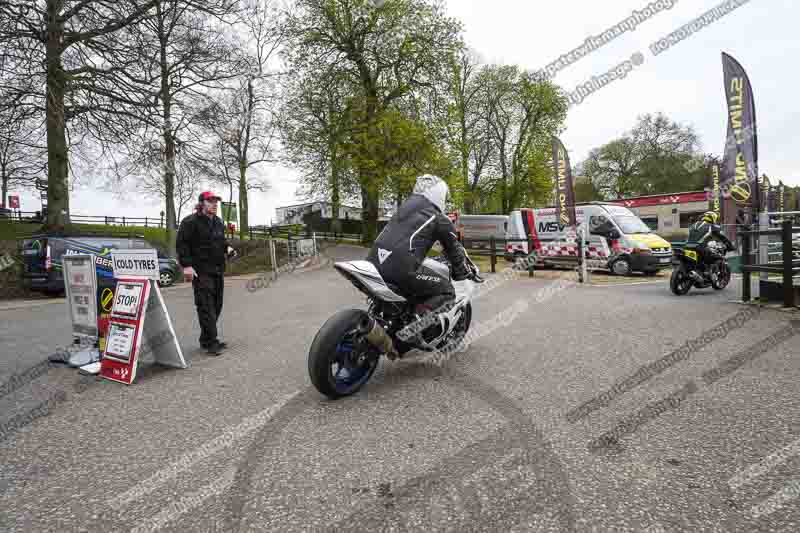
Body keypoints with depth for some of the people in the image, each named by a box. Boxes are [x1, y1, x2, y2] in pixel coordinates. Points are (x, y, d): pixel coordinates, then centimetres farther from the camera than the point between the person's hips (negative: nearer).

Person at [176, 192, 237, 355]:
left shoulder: (218, 222, 17)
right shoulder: (190, 222, -7)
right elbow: (182, 244, -11)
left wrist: (228, 247, 9)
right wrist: (186, 265, -19)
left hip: (218, 270, 8)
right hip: (201, 272, -8)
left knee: (216, 305, 11)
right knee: (206, 306, -10)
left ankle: (206, 339, 24)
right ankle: (211, 343, -7)